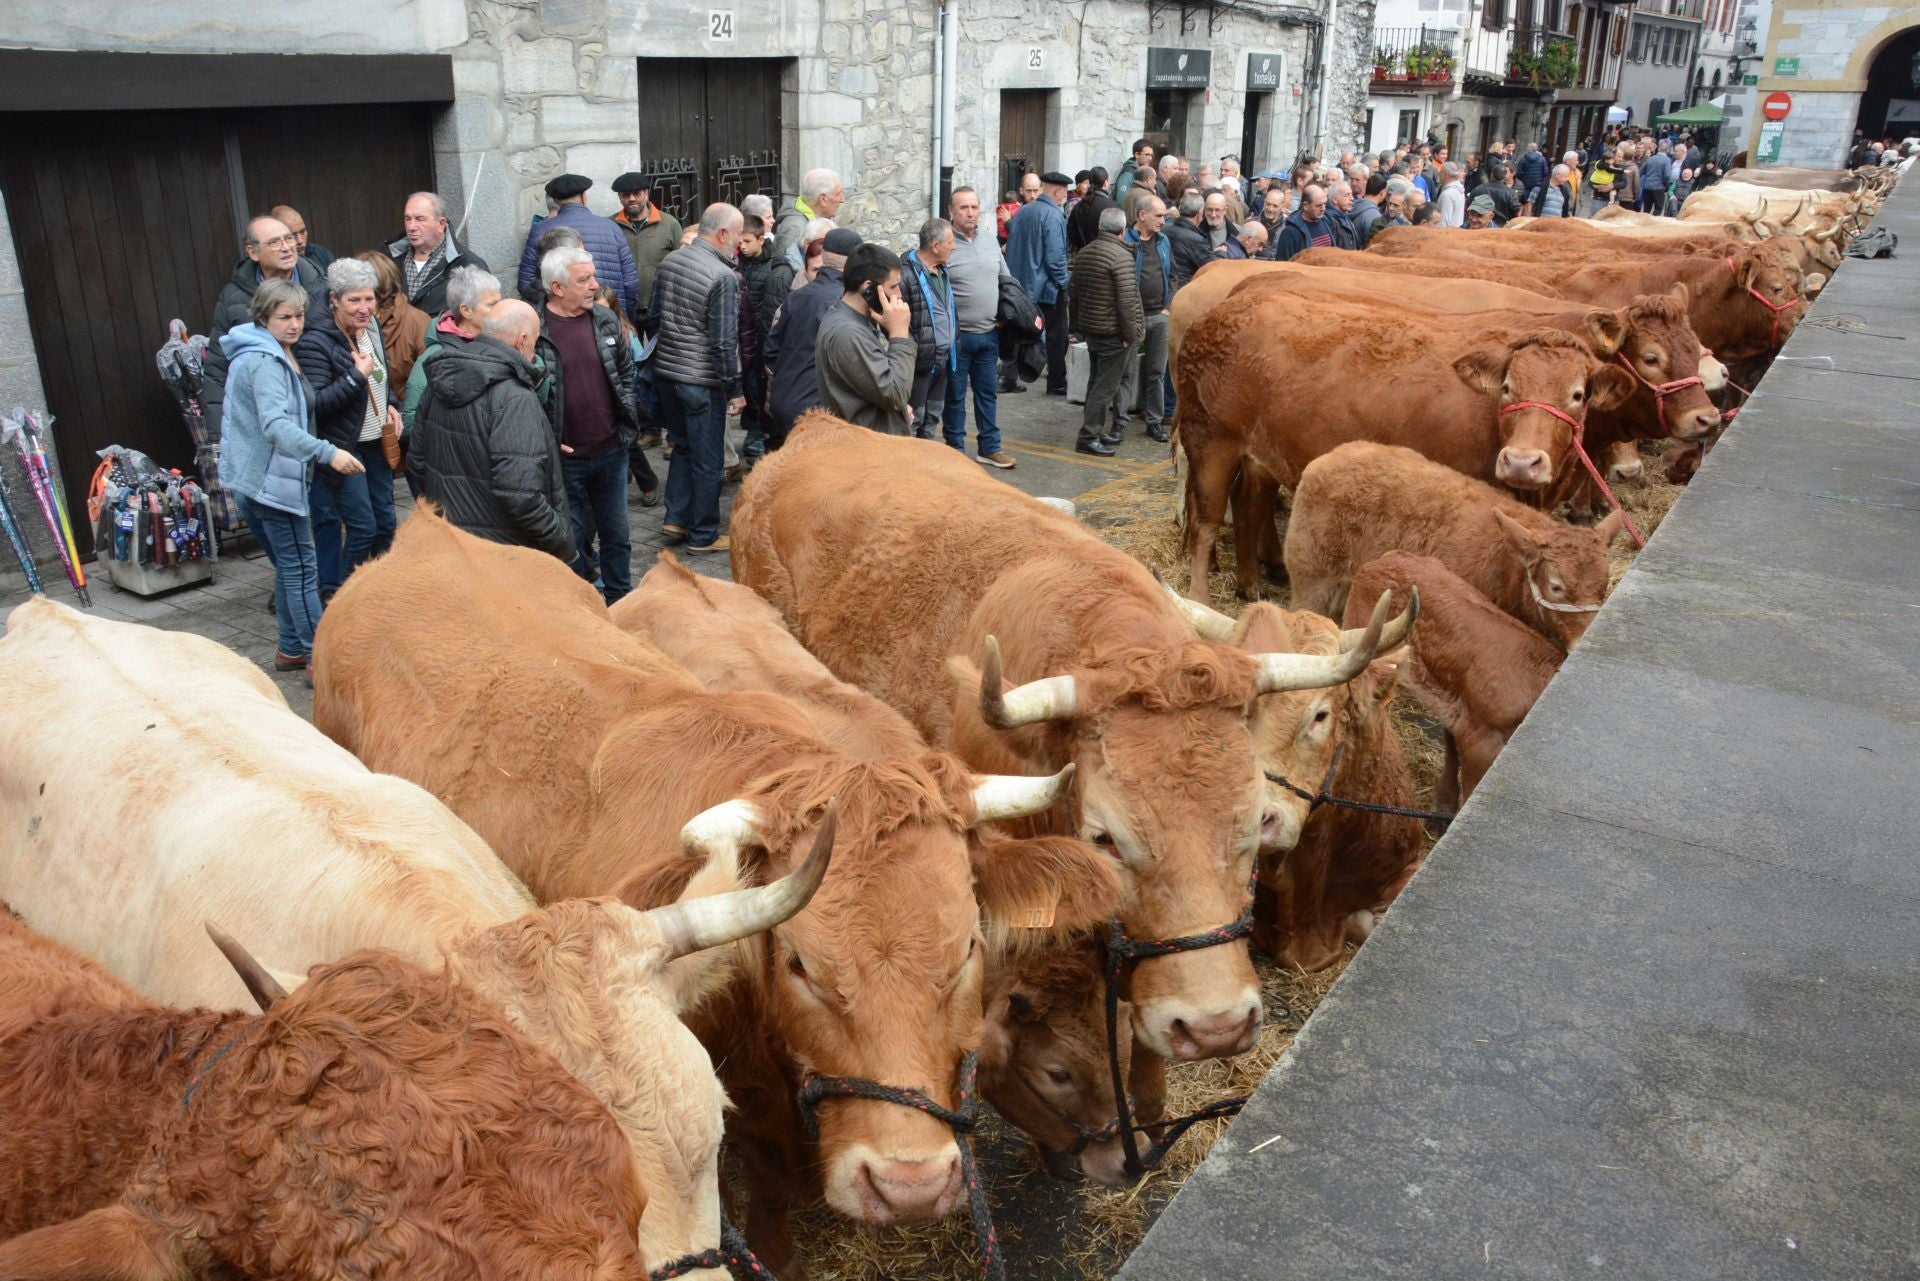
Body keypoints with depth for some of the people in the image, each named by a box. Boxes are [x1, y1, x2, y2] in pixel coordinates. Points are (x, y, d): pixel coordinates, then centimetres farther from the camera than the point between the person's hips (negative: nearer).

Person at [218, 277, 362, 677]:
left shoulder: (264, 355, 15)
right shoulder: (265, 361, -17)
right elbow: (276, 424, -31)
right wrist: (327, 452, -41)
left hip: (252, 478, 10)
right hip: (271, 480, -10)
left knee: (289, 567, 17)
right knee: (301, 569, -6)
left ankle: (291, 650, 25)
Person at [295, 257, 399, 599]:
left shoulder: (371, 326, 5)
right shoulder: (316, 343, -20)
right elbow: (315, 404, -25)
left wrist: (390, 406, 5)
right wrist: (357, 375, -27)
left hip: (376, 442, 8)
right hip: (343, 448, -8)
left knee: (386, 522, 13)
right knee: (362, 527, -7)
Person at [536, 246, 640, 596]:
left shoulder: (606, 320, 2)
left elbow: (626, 370, 14)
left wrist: (627, 420, 8)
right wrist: (545, 439, -11)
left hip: (611, 451, 4)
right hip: (565, 458, -4)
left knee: (616, 535, 16)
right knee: (570, 540, 9)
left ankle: (620, 599, 32)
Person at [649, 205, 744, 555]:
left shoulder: (670, 261, 4)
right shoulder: (723, 277, -19)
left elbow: (655, 315, 13)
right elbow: (724, 342, -18)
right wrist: (735, 390, -10)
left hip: (665, 370, 8)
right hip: (701, 379, -8)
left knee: (683, 446, 23)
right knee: (708, 461, 5)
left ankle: (676, 518, 26)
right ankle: (703, 535, 15)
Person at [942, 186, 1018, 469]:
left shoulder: (991, 243, 10)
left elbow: (1008, 283, 19)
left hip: (989, 334, 6)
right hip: (957, 336, -6)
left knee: (988, 393, 13)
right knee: (955, 396, 6)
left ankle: (989, 447, 22)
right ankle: (955, 449, 17)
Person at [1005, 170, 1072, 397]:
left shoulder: (1022, 211, 6)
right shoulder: (1053, 215, -16)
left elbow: (1012, 246, 13)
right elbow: (1055, 255, -20)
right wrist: (1062, 283, -9)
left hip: (1021, 283, 7)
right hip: (1047, 286, -7)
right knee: (1056, 336, 4)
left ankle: (1009, 377, 12)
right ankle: (1056, 383, 8)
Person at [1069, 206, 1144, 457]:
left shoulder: (1083, 254, 9)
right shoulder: (1121, 255, -17)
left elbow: (1075, 293, 15)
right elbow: (1126, 299, -21)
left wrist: (1079, 326, 21)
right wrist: (1130, 333, -14)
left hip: (1090, 329, 8)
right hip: (1113, 332, -8)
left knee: (1096, 382, 17)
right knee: (1106, 386, -3)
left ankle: (1094, 431, 24)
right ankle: (1089, 437, -2)